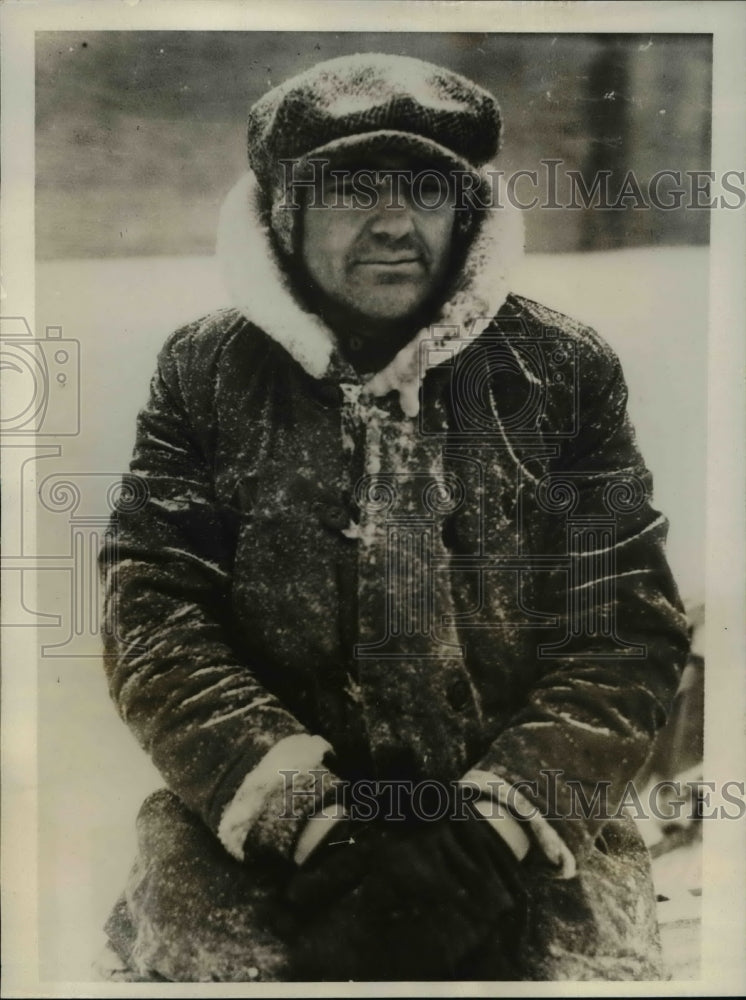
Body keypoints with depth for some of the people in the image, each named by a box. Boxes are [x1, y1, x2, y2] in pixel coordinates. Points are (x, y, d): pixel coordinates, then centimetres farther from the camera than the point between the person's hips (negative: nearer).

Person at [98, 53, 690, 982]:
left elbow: (625, 626, -2)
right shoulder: (206, 372, 1)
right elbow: (152, 610, -5)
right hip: (254, 816, 0)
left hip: (512, 804, 1)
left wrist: (507, 807, -16)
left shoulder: (564, 371, 0)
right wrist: (288, 795, -17)